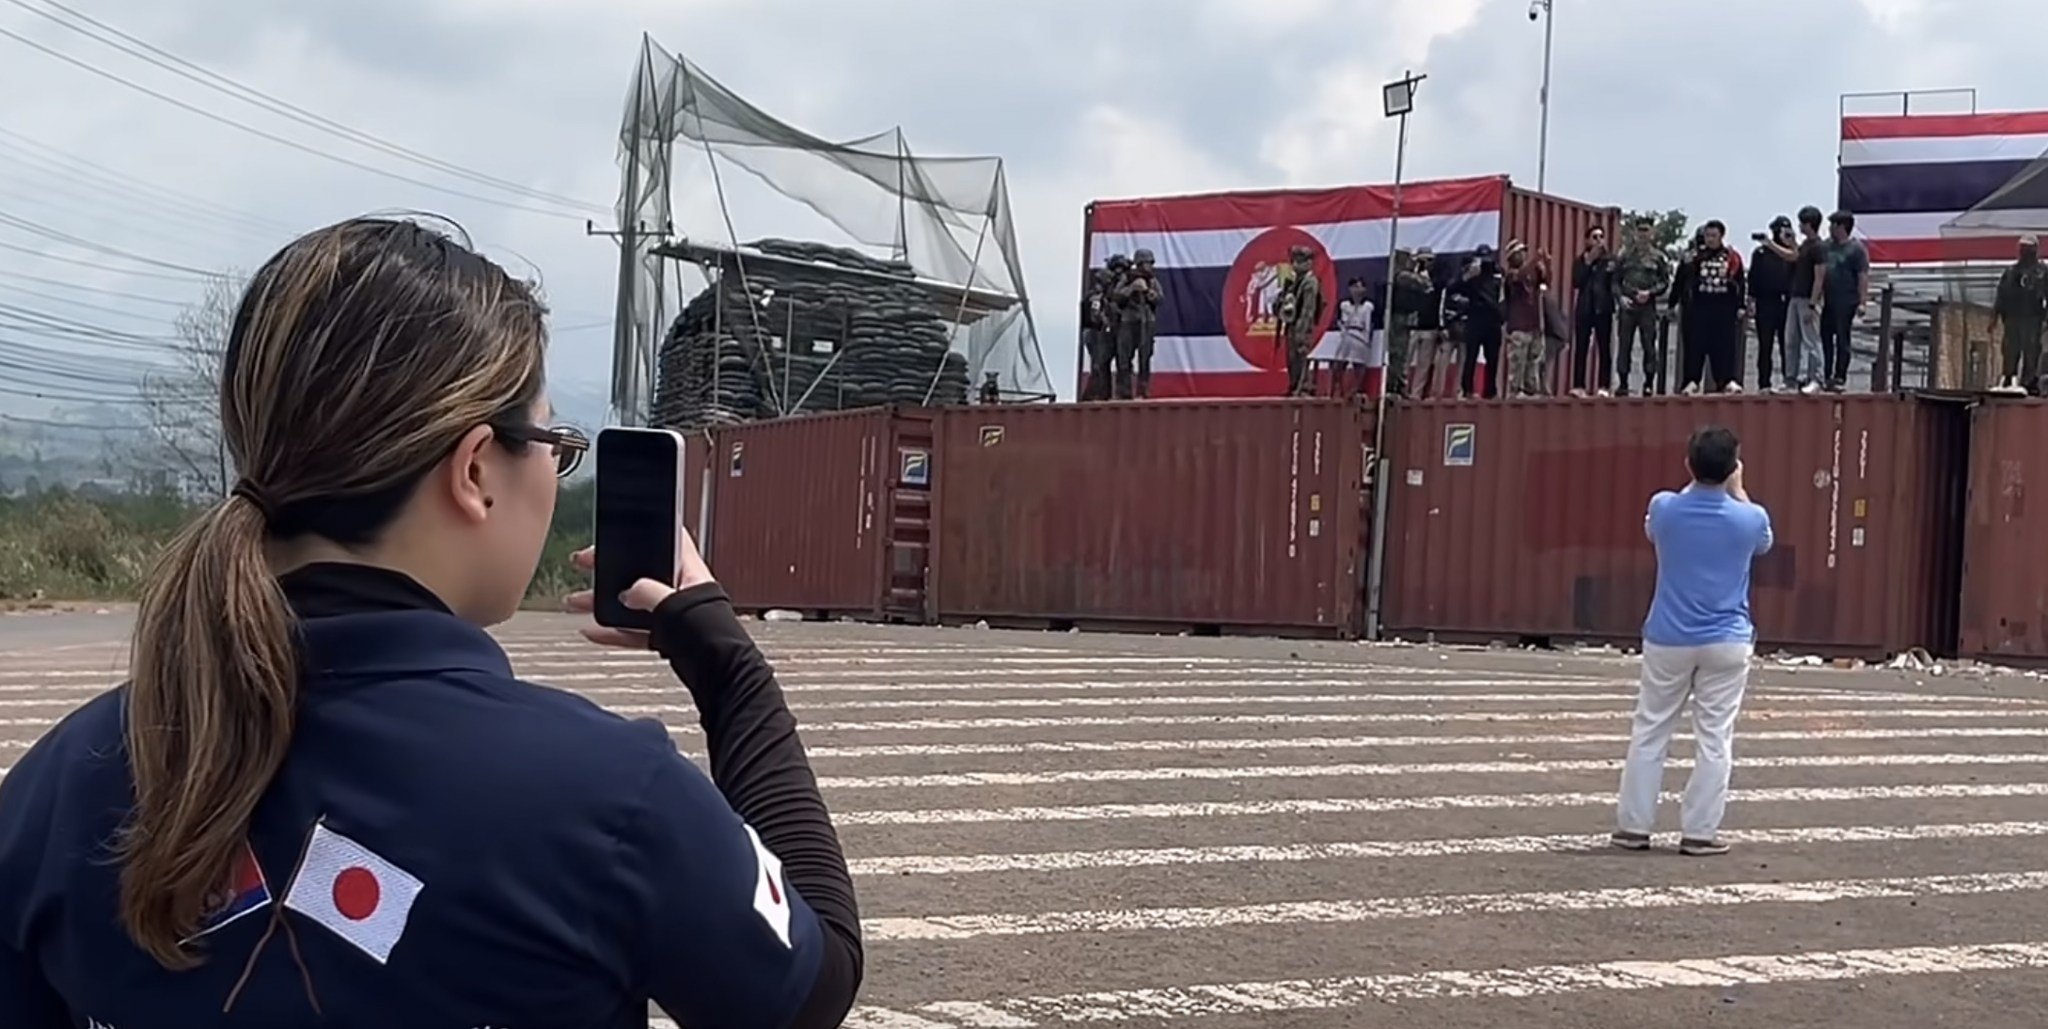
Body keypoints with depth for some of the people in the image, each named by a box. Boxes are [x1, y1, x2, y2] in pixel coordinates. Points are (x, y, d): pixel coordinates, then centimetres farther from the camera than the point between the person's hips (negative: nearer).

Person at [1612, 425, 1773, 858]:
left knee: (1649, 733, 10)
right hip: (1727, 643, -1)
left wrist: (1699, 481, 18)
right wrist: (1738, 491, 18)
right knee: (1714, 740, 5)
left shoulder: (1664, 508, -8)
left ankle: (1633, 826, 12)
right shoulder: (1749, 518, -8)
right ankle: (1699, 832, 5)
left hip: (1668, 640, 1)